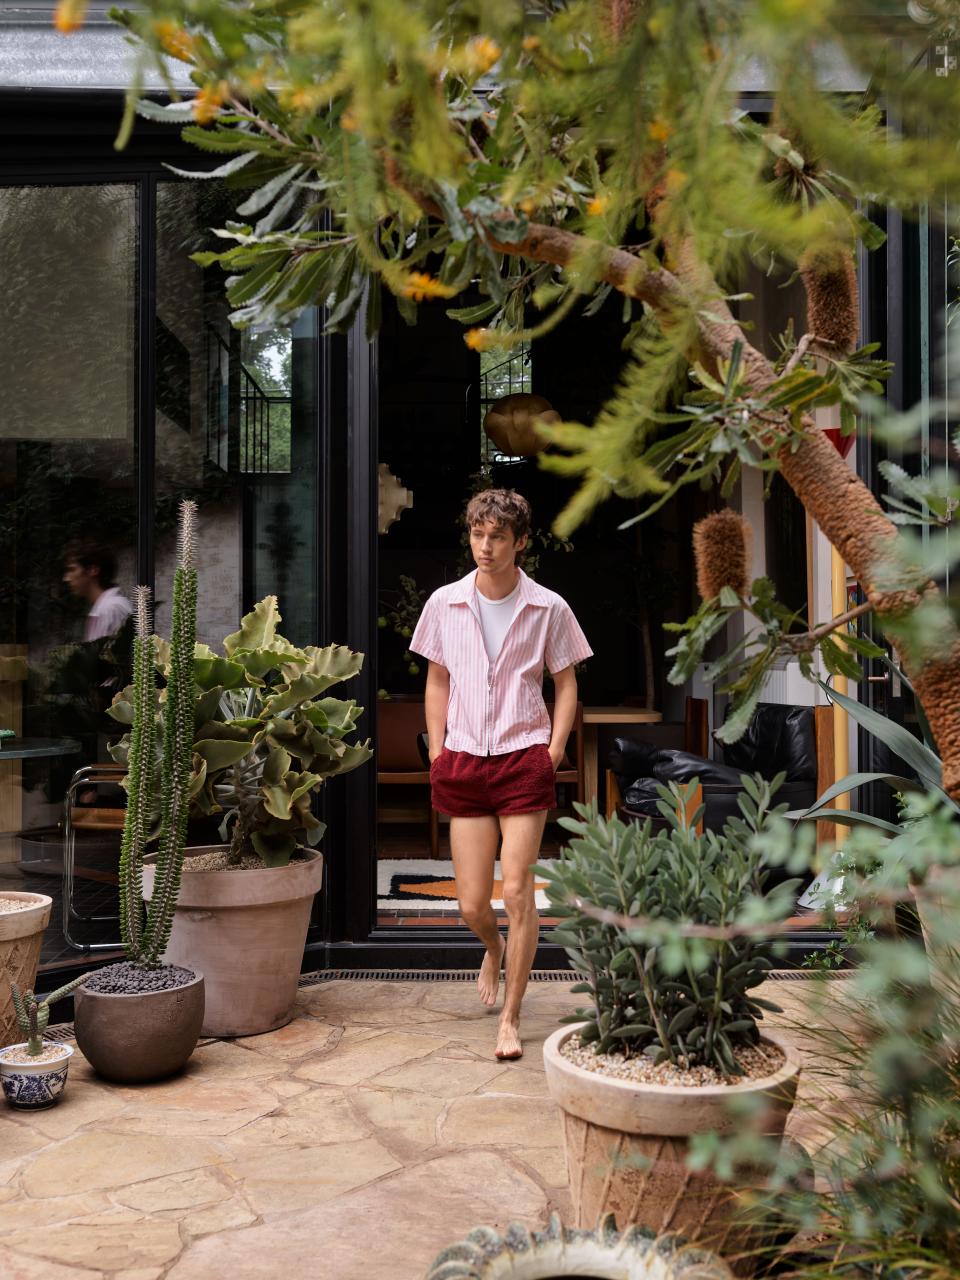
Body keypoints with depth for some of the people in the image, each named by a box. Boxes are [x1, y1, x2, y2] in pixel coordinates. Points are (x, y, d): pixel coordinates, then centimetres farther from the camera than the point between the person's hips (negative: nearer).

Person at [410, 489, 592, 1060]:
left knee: (517, 891, -6)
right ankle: (495, 949, 41)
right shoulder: (445, 603, 4)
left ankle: (511, 1019, 9)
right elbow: (437, 681, 12)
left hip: (524, 760, -2)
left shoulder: (548, 608, -1)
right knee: (472, 902, 4)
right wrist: (438, 755, 6)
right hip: (464, 762, 2)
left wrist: (553, 753, -3)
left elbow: (566, 685, 7)